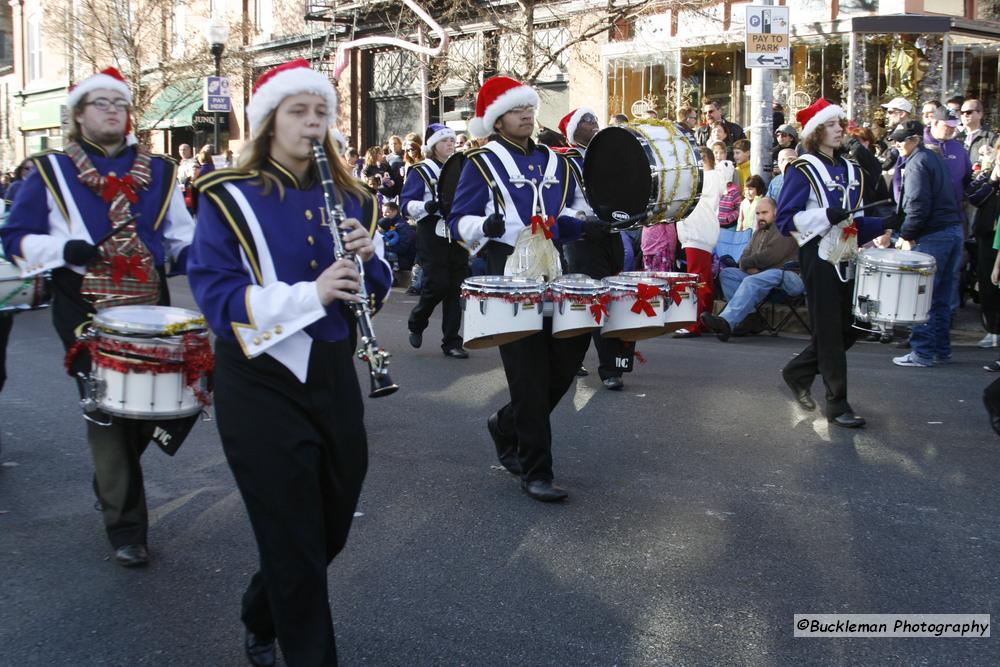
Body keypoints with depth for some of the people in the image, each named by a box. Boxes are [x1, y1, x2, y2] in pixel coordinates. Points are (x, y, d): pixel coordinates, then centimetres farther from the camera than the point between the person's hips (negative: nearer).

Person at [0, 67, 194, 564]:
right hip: (85, 309, -3)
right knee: (107, 408, -3)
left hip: (149, 305, 4)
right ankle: (125, 526, 10)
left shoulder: (158, 170, 9)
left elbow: (180, 236, 9)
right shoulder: (51, 171, 1)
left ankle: (110, 481, 40)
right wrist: (66, 250, -18)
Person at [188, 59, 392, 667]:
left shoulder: (348, 198, 7)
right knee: (295, 543, 0)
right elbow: (215, 294, -17)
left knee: (333, 529, 17)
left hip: (334, 377, 6)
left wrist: (367, 257, -15)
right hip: (262, 384, -5)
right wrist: (309, 294, -29)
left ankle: (262, 617, 45)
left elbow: (377, 289, 8)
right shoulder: (229, 198, -7)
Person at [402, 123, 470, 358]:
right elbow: (407, 204, -8)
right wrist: (428, 206, -25)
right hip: (433, 235, -5)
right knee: (437, 284, -10)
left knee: (456, 287, 2)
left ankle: (452, 342, 9)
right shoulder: (421, 171, 0)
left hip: (457, 235, 5)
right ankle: (416, 323, 19)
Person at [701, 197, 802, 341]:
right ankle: (748, 316, -24)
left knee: (752, 281, -34)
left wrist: (747, 262, -1)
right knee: (727, 273, -6)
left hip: (788, 276, -9)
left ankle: (727, 321, -50)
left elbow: (771, 256, -14)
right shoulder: (759, 232, 27)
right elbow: (744, 258, 18)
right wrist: (749, 267, -6)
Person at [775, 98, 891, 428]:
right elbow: (785, 219, -13)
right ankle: (837, 403, 4)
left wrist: (885, 224, 2)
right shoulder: (803, 169, -6)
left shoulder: (850, 169, 14)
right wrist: (827, 215, -23)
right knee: (829, 329, -4)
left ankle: (798, 371, 29)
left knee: (848, 327, 10)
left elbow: (856, 221, 19)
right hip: (818, 256, -7)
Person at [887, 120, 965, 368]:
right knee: (943, 297, 14)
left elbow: (918, 204, -19)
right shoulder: (936, 158, 17)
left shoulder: (917, 163, -10)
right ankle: (941, 349, 20)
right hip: (955, 231, 9)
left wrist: (906, 234, -10)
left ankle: (922, 352, -1)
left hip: (933, 236, -9)